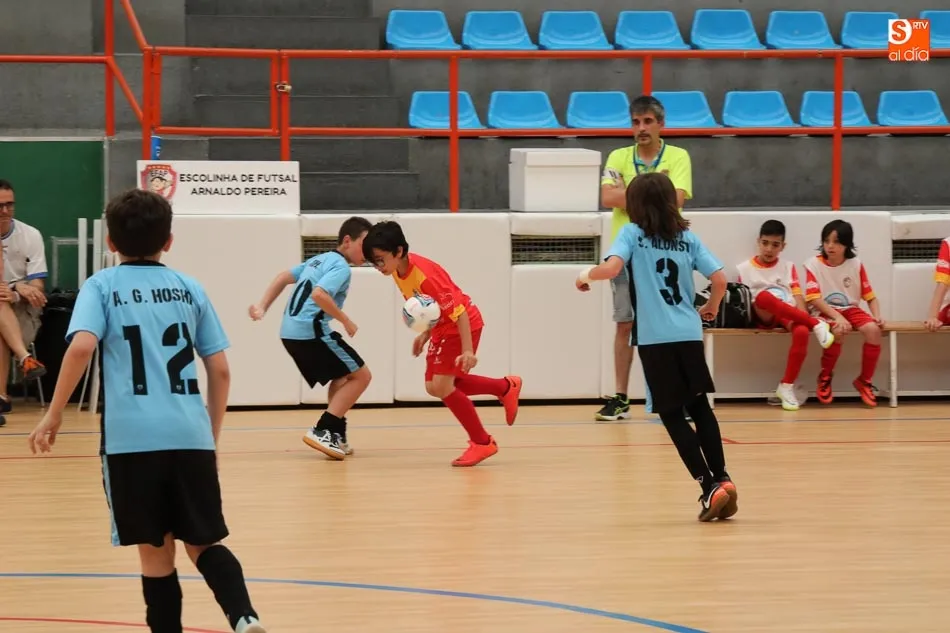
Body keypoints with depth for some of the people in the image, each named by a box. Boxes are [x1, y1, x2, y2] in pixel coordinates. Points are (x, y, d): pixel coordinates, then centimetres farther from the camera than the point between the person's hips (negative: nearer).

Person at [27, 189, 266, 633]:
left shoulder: (102, 286, 6)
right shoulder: (190, 289, 14)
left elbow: (82, 346, -12)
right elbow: (220, 370, 12)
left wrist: (54, 415, -5)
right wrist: (212, 436, 22)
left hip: (132, 438, -2)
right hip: (190, 435, 2)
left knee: (156, 552, 7)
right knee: (203, 544, 11)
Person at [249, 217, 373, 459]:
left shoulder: (320, 260, 20)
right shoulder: (341, 266, -9)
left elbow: (283, 277, 23)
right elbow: (319, 295, -24)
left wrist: (262, 307, 19)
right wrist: (347, 322, -14)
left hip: (291, 332, 9)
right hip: (311, 332, -9)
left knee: (342, 378, 24)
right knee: (361, 375, -1)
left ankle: (336, 435, 17)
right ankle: (322, 431, -10)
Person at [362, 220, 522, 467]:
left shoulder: (425, 276, -33)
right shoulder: (399, 271, -6)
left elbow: (458, 312, -32)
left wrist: (467, 351, -35)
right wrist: (426, 334, 11)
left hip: (463, 326, -10)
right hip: (442, 327, 10)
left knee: (441, 386, -15)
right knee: (434, 387, 11)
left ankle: (482, 442, 1)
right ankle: (506, 387, 24)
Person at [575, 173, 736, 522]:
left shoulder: (633, 233, 1)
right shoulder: (687, 238, 10)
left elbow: (612, 267, -16)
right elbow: (719, 278, 4)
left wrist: (587, 276, 4)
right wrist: (711, 308, 24)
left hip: (656, 339, -3)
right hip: (689, 335, 3)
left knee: (672, 415, 3)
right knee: (699, 408, 17)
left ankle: (710, 486, -6)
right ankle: (721, 479, 9)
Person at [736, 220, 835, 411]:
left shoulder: (788, 267, 15)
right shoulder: (744, 269, 11)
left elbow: (797, 297, 6)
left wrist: (803, 315, -16)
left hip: (790, 316, 1)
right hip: (764, 317, -1)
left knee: (802, 332, -36)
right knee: (763, 296, -38)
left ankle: (787, 386, -26)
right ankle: (816, 324, -31)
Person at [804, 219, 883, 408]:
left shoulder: (856, 265, 4)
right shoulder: (814, 264, -4)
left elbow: (870, 296, 6)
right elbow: (813, 298, -13)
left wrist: (877, 315, -14)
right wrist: (837, 316, -26)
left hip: (850, 309, 3)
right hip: (824, 312, -3)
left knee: (873, 329, -27)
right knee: (839, 330, -37)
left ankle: (864, 380, -8)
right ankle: (825, 378, -12)